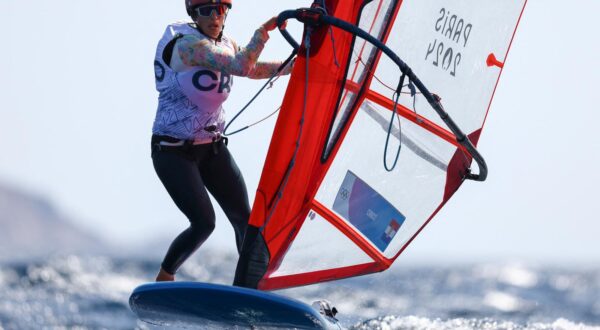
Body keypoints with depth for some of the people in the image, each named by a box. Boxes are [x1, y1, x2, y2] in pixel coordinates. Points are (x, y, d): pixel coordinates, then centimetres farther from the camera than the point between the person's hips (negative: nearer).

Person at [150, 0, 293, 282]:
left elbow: (255, 70, 18)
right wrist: (265, 29, -30)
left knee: (243, 218, 0)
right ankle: (163, 280, 8)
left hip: (212, 148, 8)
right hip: (173, 152, -8)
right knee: (204, 223, -15)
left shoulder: (225, 44, 4)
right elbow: (241, 67, -32)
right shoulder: (188, 44, -21)